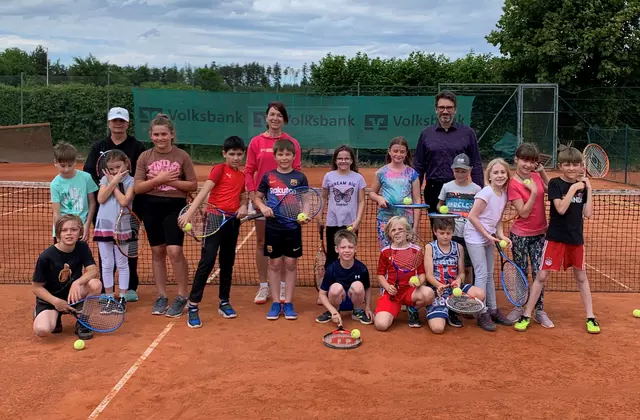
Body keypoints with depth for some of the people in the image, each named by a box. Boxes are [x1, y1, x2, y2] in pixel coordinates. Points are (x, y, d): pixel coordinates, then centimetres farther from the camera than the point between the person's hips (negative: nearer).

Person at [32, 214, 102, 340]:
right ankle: (55, 318, 8)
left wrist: (77, 283, -36)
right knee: (42, 330, -31)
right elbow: (37, 287, -11)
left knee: (96, 284, -28)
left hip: (73, 294, 3)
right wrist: (55, 301, -25)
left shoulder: (82, 248, -8)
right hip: (49, 299, -3)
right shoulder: (46, 257, -18)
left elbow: (93, 271, -17)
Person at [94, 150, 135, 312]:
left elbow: (124, 201, -16)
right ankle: (109, 297, 19)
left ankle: (122, 297, 14)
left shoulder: (131, 181, -2)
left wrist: (114, 184, -8)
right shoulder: (105, 179, 7)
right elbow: (101, 199, -8)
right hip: (104, 225, 3)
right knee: (106, 265, 9)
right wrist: (113, 181, -10)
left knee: (122, 264, 6)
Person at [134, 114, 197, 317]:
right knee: (157, 252, 10)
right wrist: (158, 180, -14)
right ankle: (162, 297, 22)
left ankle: (181, 296, 5)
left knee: (174, 251, -12)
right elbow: (137, 188, -2)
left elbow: (193, 185, -3)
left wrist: (170, 181, -14)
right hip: (152, 207, 3)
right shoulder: (145, 157, 3)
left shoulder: (182, 156, -3)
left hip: (175, 207, -3)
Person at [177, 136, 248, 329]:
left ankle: (224, 302, 25)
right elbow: (203, 192, -17)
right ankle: (193, 306, -6)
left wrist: (243, 207, -2)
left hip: (233, 221, 6)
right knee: (207, 261, -11)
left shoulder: (241, 175, 12)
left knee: (228, 263, 13)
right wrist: (189, 213, -29)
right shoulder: (219, 169, -6)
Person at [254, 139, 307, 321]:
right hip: (273, 227, 1)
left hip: (293, 227, 0)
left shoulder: (300, 177, 1)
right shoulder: (268, 176, 3)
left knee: (290, 264, 5)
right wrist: (262, 207, -9)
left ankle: (288, 303, 15)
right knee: (275, 264, 6)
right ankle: (276, 303, 15)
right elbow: (257, 198, 12)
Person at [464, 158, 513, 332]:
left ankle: (493, 310, 24)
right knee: (482, 273, -7)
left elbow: (498, 219, 8)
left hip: (488, 237, 8)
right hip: (475, 236, -8)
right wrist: (488, 235, -17)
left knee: (489, 274, 14)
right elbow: (472, 216, -21)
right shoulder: (486, 193, -21)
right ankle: (482, 314, 0)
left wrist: (501, 236, -7)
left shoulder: (504, 194, 1)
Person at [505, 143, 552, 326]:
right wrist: (534, 192, -25)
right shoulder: (513, 184, -15)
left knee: (539, 273, 6)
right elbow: (524, 212, -17)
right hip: (520, 236, -4)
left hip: (539, 234, 4)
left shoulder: (536, 176, 0)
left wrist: (543, 172, -5)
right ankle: (519, 307, 26)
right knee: (521, 272, 10)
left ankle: (540, 311, 17)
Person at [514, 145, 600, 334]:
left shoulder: (582, 185, 4)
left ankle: (590, 317, 25)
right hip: (556, 237, -4)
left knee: (581, 277, 14)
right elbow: (561, 209, -21)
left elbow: (588, 213, -2)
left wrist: (589, 189, -5)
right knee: (542, 276, -1)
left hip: (576, 238, 4)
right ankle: (526, 315, 8)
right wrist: (573, 188, -20)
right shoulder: (555, 183, -8)